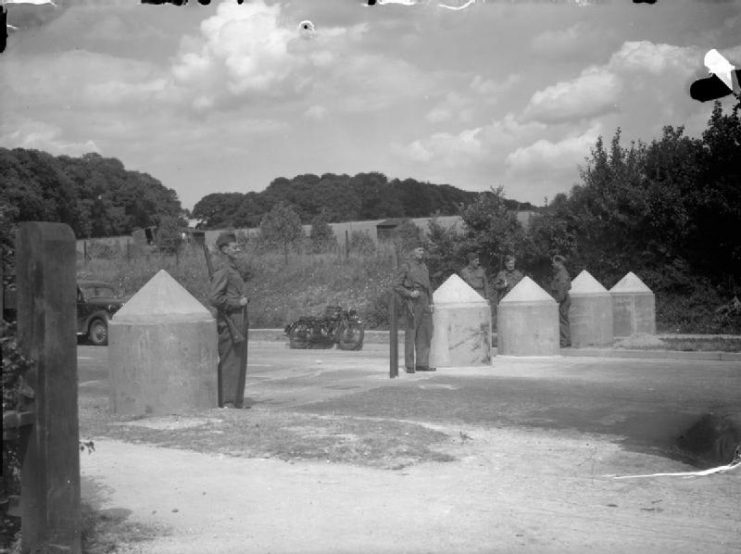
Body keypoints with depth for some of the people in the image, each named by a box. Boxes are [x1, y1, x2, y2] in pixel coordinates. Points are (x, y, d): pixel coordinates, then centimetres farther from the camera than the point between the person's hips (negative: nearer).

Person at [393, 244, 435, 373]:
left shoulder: (423, 266, 17)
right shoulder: (405, 266, -2)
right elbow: (396, 285, -5)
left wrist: (430, 303, 11)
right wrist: (410, 293, -18)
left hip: (424, 302, 7)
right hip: (412, 303, -7)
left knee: (425, 333, 4)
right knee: (411, 333, -5)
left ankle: (422, 364, 9)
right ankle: (409, 365, -1)